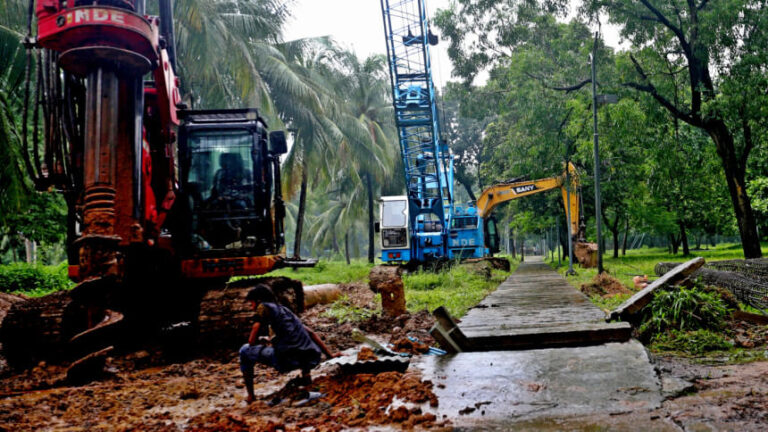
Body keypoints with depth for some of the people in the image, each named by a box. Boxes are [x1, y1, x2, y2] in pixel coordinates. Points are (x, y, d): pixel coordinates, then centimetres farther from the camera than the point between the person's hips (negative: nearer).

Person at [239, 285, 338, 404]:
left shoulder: (264, 307, 10)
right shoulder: (286, 310, 29)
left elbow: (252, 341, 6)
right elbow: (311, 333, 30)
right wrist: (330, 355, 32)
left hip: (289, 360, -7)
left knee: (245, 351, 13)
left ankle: (250, 396, 14)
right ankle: (306, 374, 21)